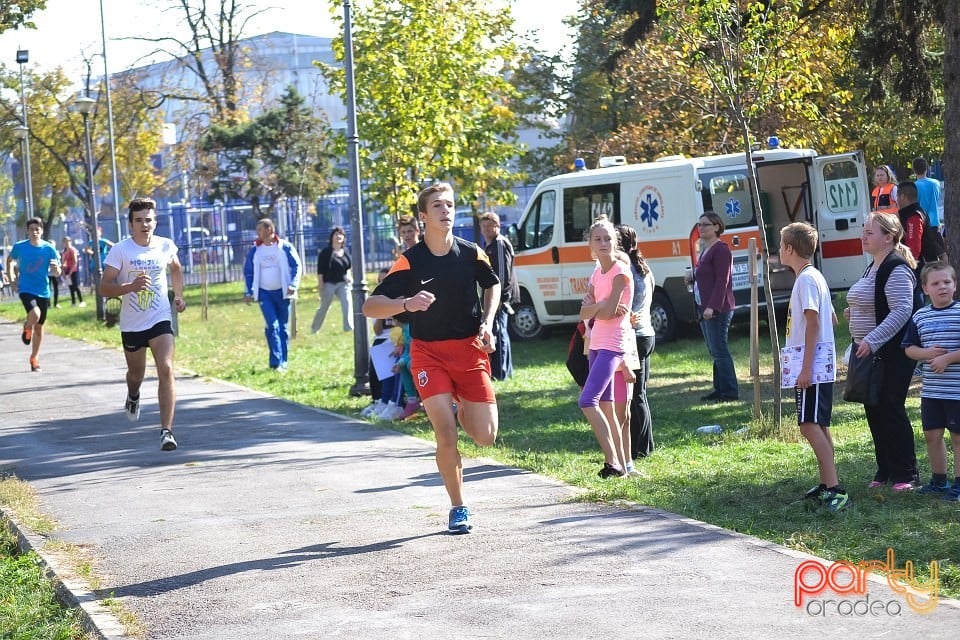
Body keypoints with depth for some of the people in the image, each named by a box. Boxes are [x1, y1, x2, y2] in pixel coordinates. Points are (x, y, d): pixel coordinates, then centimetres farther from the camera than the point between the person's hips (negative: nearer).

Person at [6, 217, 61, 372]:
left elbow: (57, 273, -1)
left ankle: (34, 358, 30)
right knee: (35, 314, -29)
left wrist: (56, 268, -24)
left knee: (39, 326, 11)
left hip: (43, 291, 2)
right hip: (26, 289, -2)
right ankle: (27, 328, 7)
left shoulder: (49, 249, -4)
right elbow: (9, 260, 15)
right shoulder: (19, 247, -5)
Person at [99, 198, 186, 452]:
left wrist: (178, 295, 12)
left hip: (160, 320, 0)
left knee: (166, 369, -19)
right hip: (131, 324, 0)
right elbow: (104, 288, -16)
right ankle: (133, 397, 58)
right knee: (136, 373, 20)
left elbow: (176, 269, 23)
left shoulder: (166, 246, -2)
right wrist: (131, 286, -31)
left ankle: (166, 431, -20)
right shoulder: (120, 250, -12)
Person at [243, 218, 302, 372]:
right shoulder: (255, 250, 5)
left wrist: (293, 285, -12)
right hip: (264, 293, 1)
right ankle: (276, 362, -14)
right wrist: (248, 292, 6)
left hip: (282, 293, -1)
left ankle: (283, 363, 14)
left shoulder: (285, 247, -2)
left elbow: (297, 266, 0)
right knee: (272, 326, -13)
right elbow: (248, 272, 13)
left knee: (283, 328, 6)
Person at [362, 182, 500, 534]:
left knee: (486, 437, 0)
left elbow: (492, 284, 18)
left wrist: (487, 324, 3)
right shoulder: (410, 261, -12)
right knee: (446, 434, -13)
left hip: (470, 350, 2)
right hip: (429, 353, -2)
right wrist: (406, 303, -32)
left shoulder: (472, 253, -4)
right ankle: (458, 509, 5)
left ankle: (463, 408, 36)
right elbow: (370, 307, -13)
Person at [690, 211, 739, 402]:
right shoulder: (706, 251, 19)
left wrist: (712, 307, -25)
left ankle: (730, 392, -7)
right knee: (715, 351, 12)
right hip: (705, 309, 10)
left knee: (719, 351, -10)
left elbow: (722, 280, -19)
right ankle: (719, 390, 16)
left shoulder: (721, 250, -12)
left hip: (717, 310, -10)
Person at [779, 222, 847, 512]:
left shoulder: (806, 279, -15)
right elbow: (830, 318, 22)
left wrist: (806, 368, -23)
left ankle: (834, 488, -22)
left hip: (813, 368, -11)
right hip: (819, 367, 11)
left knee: (810, 425, -16)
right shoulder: (813, 276, 16)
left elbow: (813, 324, -21)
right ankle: (827, 485, 17)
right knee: (819, 426, 13)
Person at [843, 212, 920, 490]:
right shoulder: (873, 268, 15)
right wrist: (853, 312, 8)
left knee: (891, 410, -6)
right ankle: (885, 470, 20)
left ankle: (906, 474, 2)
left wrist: (872, 341, -30)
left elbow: (901, 310, -26)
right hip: (869, 351, 10)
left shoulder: (896, 269, -17)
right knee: (874, 411, 11)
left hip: (893, 353, -10)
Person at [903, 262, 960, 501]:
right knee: (932, 435, 12)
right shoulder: (920, 317, 7)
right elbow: (909, 347, 10)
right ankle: (938, 480, 26)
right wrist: (926, 353, -9)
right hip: (931, 390, 5)